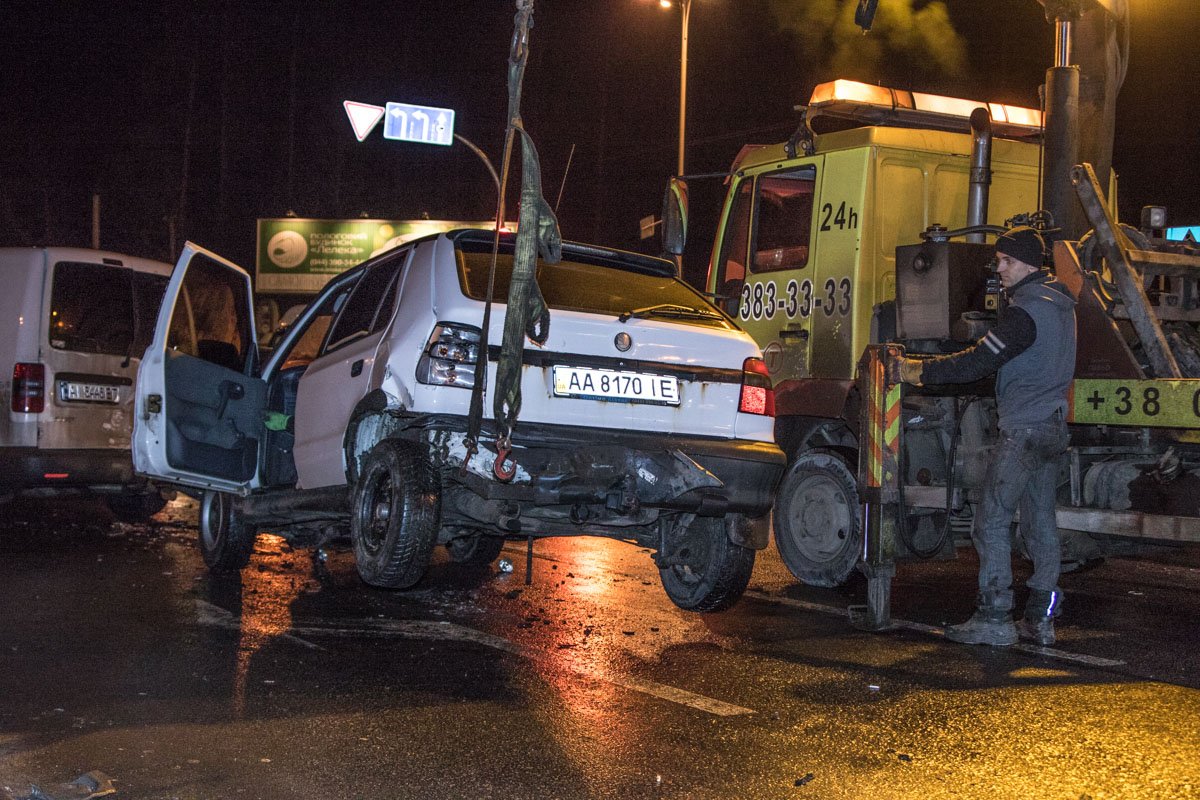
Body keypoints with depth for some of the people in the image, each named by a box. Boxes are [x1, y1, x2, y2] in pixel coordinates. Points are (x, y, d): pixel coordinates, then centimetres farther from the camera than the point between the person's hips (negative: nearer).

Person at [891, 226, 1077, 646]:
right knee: (1041, 522, 11)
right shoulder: (1059, 303, 14)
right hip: (1052, 426, 10)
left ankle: (993, 619, -7)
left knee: (992, 523, -7)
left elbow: (977, 363, -21)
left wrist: (915, 370, -17)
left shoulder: (1026, 310, -16)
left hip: (1023, 429, -10)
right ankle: (1041, 619, 14)